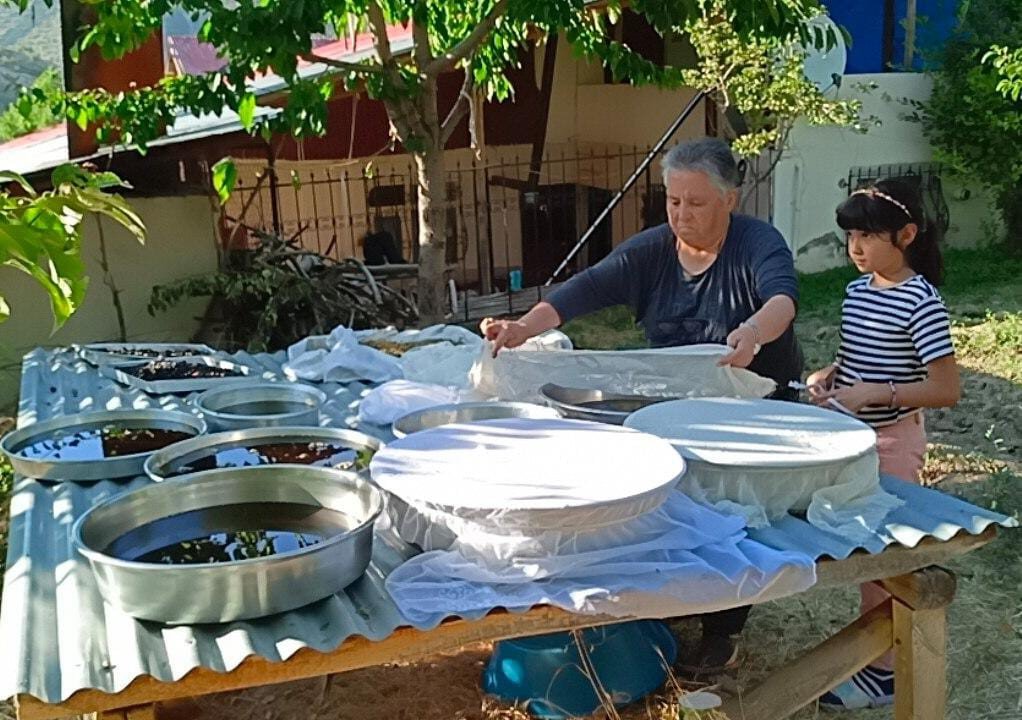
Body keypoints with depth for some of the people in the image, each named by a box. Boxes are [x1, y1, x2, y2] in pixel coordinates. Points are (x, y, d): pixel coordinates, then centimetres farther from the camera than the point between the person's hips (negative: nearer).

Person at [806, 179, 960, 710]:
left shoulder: (921, 303, -18)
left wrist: (873, 393, -27)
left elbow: (946, 390, -20)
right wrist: (827, 376, -2)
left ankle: (883, 673, 17)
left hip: (892, 442, -7)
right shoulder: (856, 291, 5)